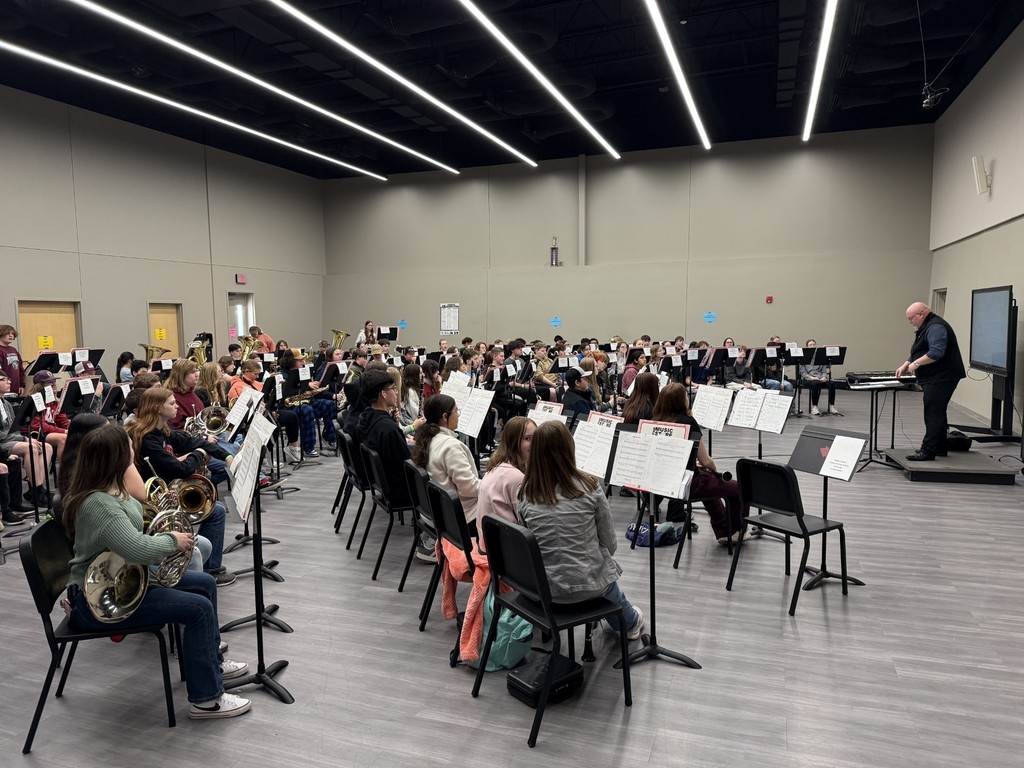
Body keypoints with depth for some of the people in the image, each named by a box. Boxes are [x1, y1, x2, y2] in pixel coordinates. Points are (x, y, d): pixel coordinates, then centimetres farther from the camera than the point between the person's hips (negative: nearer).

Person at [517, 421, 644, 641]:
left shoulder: (525, 493, -10)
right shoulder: (589, 488, -17)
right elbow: (610, 543, -7)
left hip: (542, 586, 3)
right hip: (587, 583, -3)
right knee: (606, 572, 34)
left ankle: (627, 621, 59)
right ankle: (630, 622, 60)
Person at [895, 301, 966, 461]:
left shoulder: (936, 327, -17)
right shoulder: (927, 327, 18)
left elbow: (936, 352, -28)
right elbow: (919, 352, 25)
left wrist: (916, 363, -19)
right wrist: (905, 366, 16)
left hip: (940, 379, -11)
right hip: (935, 379, 11)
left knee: (933, 415, -11)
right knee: (936, 414, 16)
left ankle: (928, 451, -11)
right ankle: (939, 448, 25)